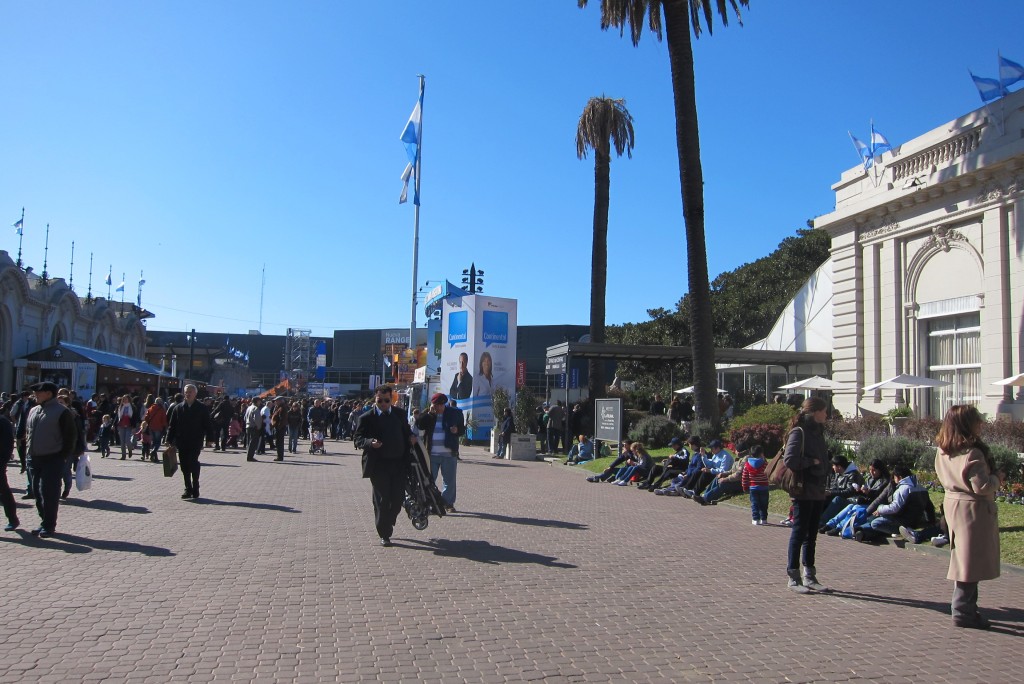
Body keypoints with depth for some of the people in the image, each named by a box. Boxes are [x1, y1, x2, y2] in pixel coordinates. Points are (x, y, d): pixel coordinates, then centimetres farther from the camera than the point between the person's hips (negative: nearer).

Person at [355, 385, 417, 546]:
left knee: (398, 499, 5)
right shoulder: (366, 418, -1)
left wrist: (411, 438, 1)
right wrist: (370, 442, -24)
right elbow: (358, 440, -4)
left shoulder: (399, 415, 11)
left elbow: (406, 432, 23)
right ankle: (384, 534, 13)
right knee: (382, 501, 1)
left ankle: (387, 525, 31)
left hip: (399, 464, 4)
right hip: (378, 465, -4)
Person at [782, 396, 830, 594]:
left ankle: (809, 576, 21)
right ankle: (794, 578, 6)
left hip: (817, 492, 8)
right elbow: (790, 460, -22)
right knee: (799, 533, -1)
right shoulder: (799, 432, -13)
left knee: (811, 535, 13)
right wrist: (812, 462, -13)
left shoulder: (817, 431, 14)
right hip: (803, 491, -8)